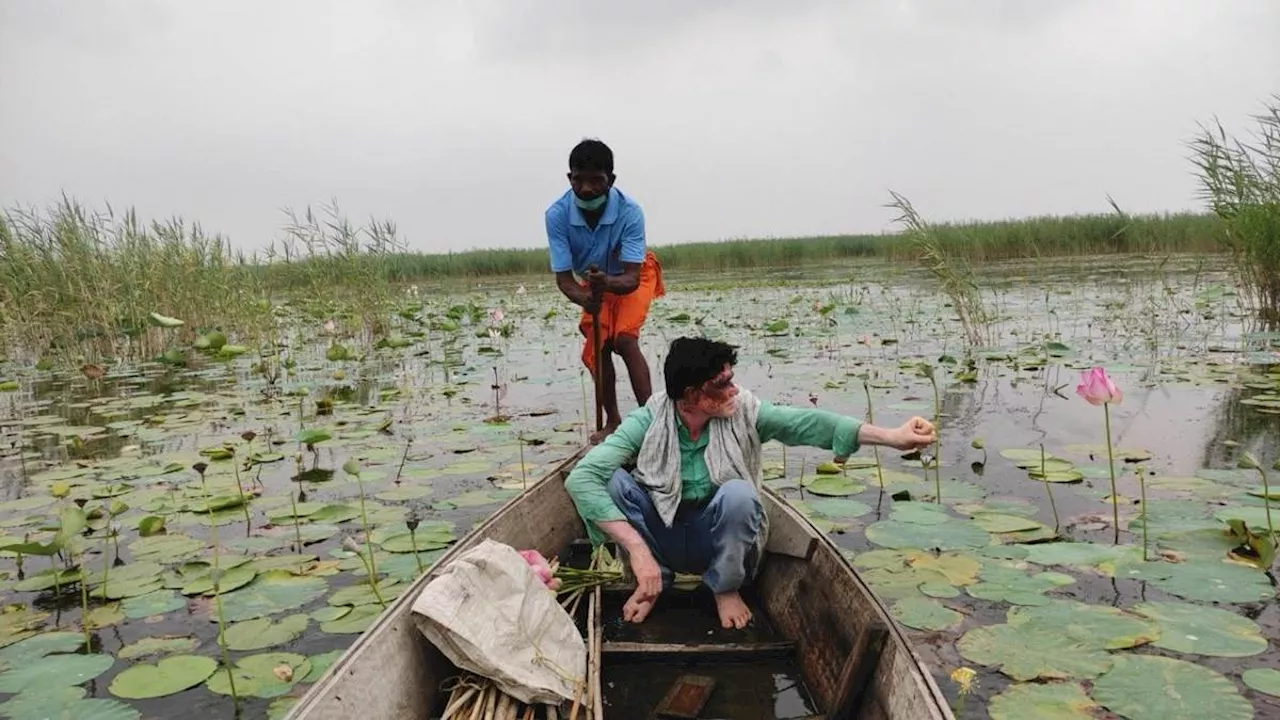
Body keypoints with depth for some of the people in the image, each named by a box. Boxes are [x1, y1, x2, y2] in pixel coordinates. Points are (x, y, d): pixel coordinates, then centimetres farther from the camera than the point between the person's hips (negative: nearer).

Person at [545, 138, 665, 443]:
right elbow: (563, 278, -29)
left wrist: (607, 282, -59)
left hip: (633, 275, -3)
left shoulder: (629, 211, -37)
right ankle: (612, 421, 14)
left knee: (624, 339, -22)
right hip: (593, 283, 3)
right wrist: (586, 299, -49)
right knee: (597, 348, -2)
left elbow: (630, 277, -38)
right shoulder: (557, 215, -32)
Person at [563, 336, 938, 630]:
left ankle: (725, 587, -4)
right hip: (661, 538, 0)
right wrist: (637, 548, -38)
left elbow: (807, 423, -19)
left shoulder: (742, 411, -13)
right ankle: (653, 579, -4)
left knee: (738, 493, -33)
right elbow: (581, 478, -29)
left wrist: (892, 436, -29)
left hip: (716, 540, 1)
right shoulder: (649, 421, -20)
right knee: (610, 480, -27)